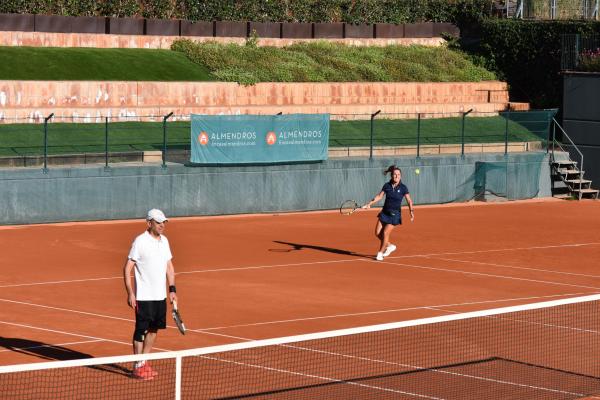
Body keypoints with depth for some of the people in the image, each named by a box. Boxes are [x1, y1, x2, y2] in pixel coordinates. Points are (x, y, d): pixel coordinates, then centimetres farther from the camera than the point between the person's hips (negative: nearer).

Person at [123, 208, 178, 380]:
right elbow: (127, 268, -12)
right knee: (141, 329, -3)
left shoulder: (164, 241, 9)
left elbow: (169, 266, 17)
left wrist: (172, 289, 9)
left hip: (160, 295, 7)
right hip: (144, 296, -7)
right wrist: (130, 293, -17)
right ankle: (138, 367, 4)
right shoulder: (140, 241, -12)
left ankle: (145, 362, 22)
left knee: (154, 329, 11)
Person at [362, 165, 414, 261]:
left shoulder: (403, 188, -9)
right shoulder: (387, 185, 0)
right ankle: (390, 246, 24)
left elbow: (409, 201, -4)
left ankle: (380, 253, 5)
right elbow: (379, 196, 7)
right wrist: (370, 204, -1)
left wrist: (411, 212, -17)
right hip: (384, 212, 4)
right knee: (378, 233, -1)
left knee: (385, 233, -12)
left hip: (395, 214, -4)